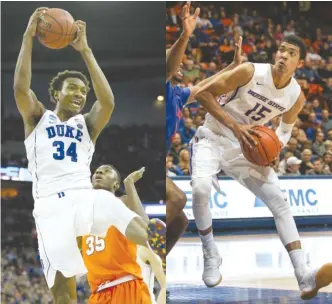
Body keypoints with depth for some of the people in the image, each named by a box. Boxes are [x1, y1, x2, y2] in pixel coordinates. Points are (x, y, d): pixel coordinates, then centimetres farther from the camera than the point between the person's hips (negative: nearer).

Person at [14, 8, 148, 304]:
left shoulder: (87, 124, 21)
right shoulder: (38, 118, 17)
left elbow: (108, 102, 0)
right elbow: (21, 88, -3)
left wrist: (85, 50, 1)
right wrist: (29, 37, -3)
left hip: (86, 197, 3)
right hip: (52, 204, -2)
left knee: (137, 227, -29)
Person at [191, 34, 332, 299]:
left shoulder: (296, 97, -6)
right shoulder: (250, 72, -21)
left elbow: (286, 126, 16)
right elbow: (203, 93, -18)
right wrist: (234, 126, -27)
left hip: (247, 147, 4)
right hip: (214, 138, -4)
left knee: (280, 202, -10)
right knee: (200, 188, -32)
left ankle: (305, 277, -15)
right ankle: (210, 256, -8)